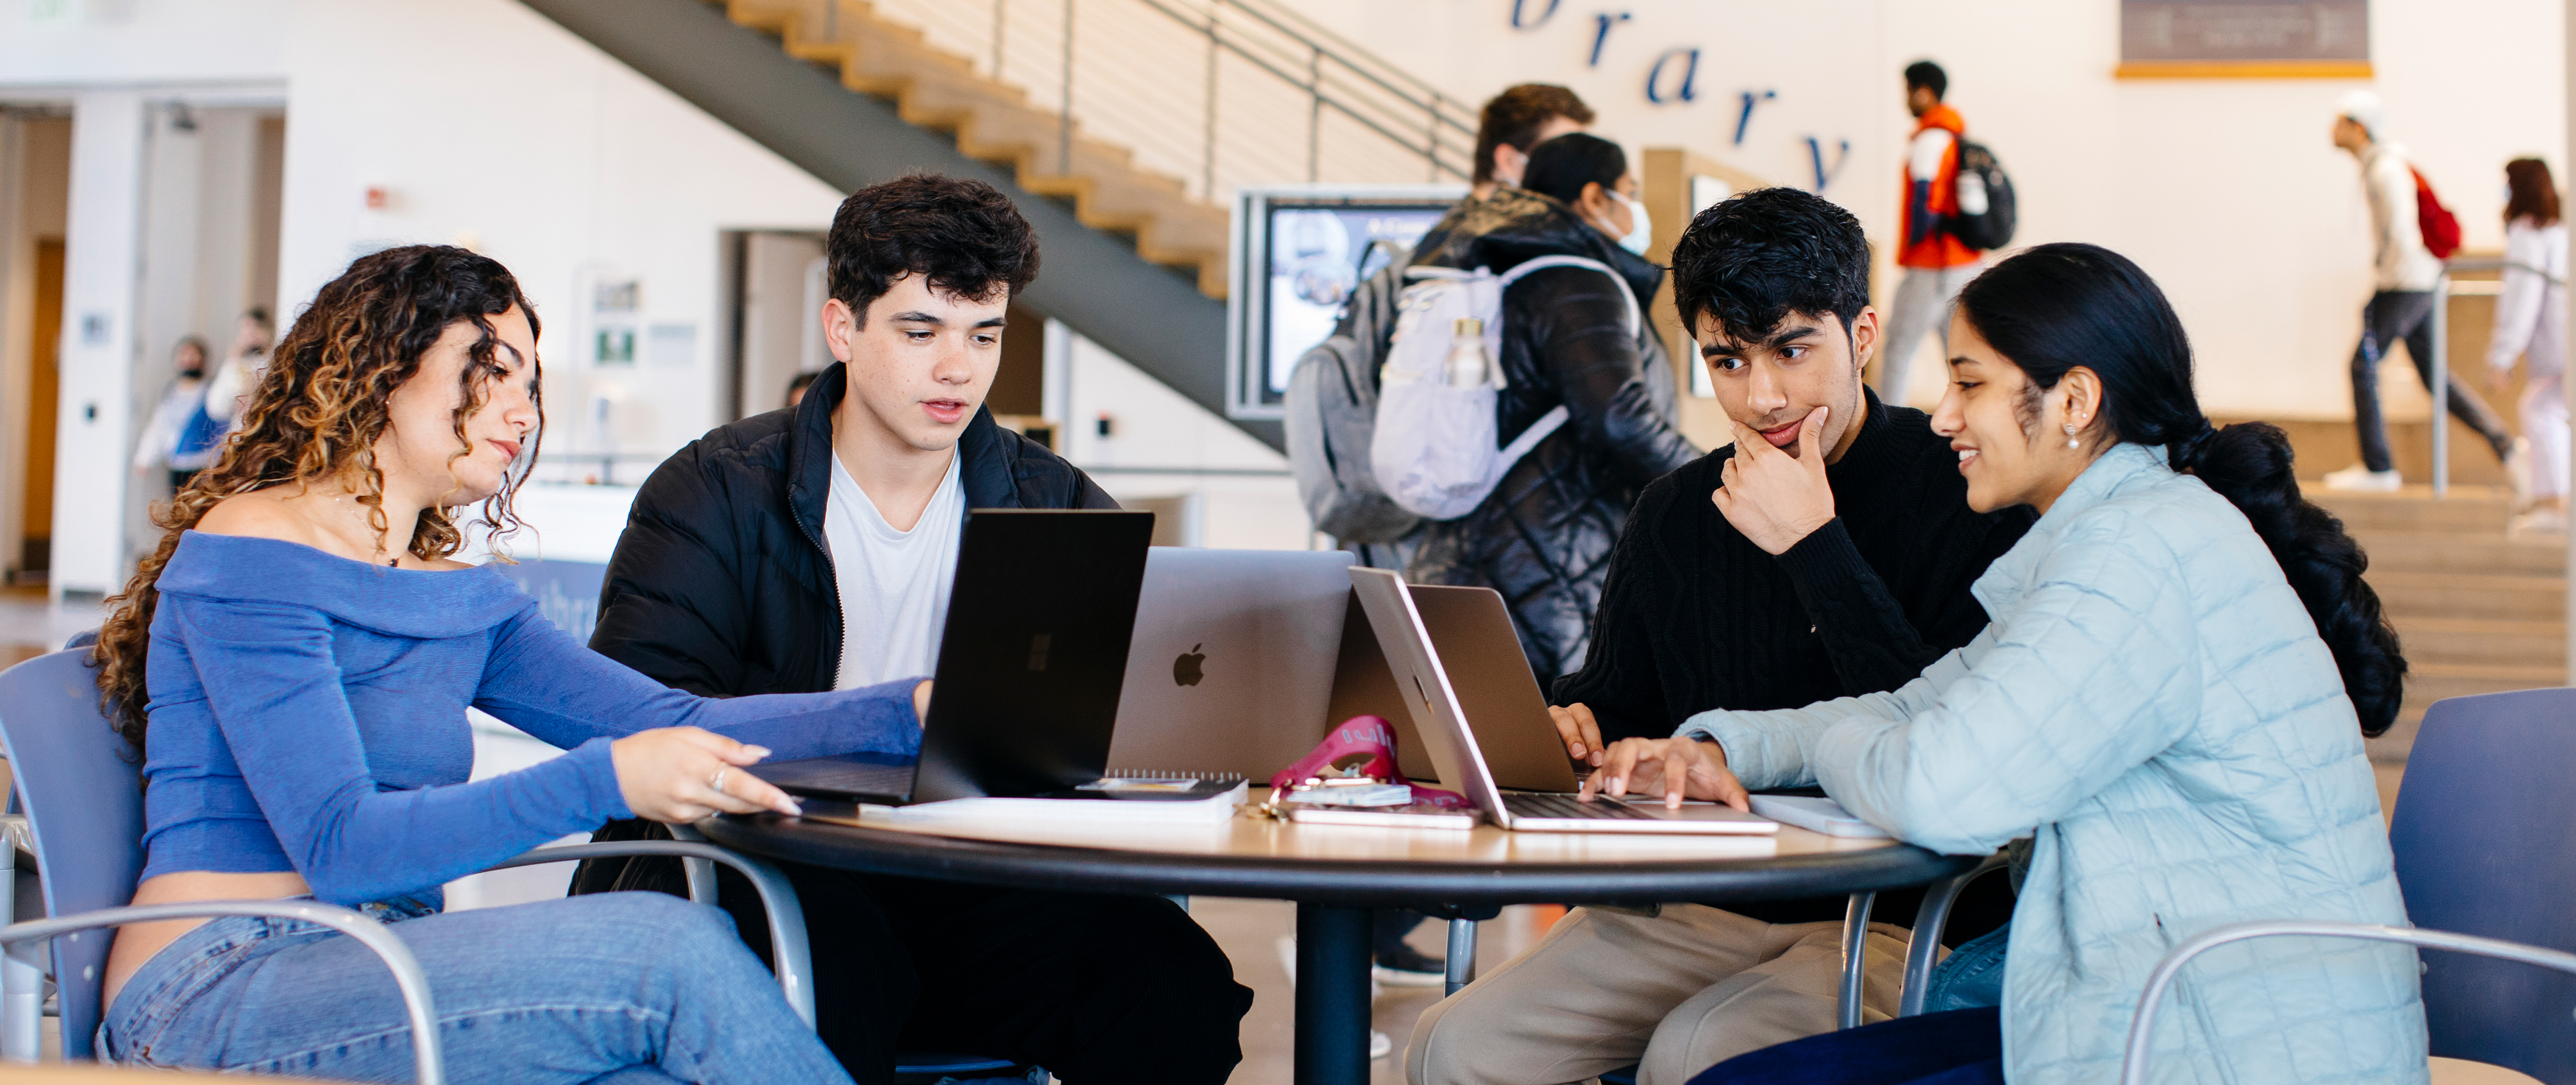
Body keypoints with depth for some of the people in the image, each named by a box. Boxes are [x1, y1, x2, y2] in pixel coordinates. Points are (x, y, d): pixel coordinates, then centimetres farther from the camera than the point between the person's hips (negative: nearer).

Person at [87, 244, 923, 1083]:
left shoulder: (466, 602, 20)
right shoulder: (250, 554, -5)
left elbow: (672, 722, 10)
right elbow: (337, 845, -16)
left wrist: (911, 708, -3)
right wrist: (602, 781, -25)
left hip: (384, 986, 7)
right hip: (219, 995, -7)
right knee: (669, 947, -26)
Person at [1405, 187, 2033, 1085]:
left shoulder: (1967, 497, -9)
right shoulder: (1674, 515, 11)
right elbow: (1612, 700, 22)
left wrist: (1815, 546, -18)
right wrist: (1570, 728, -4)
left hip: (1901, 922, -6)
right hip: (1701, 905, 6)